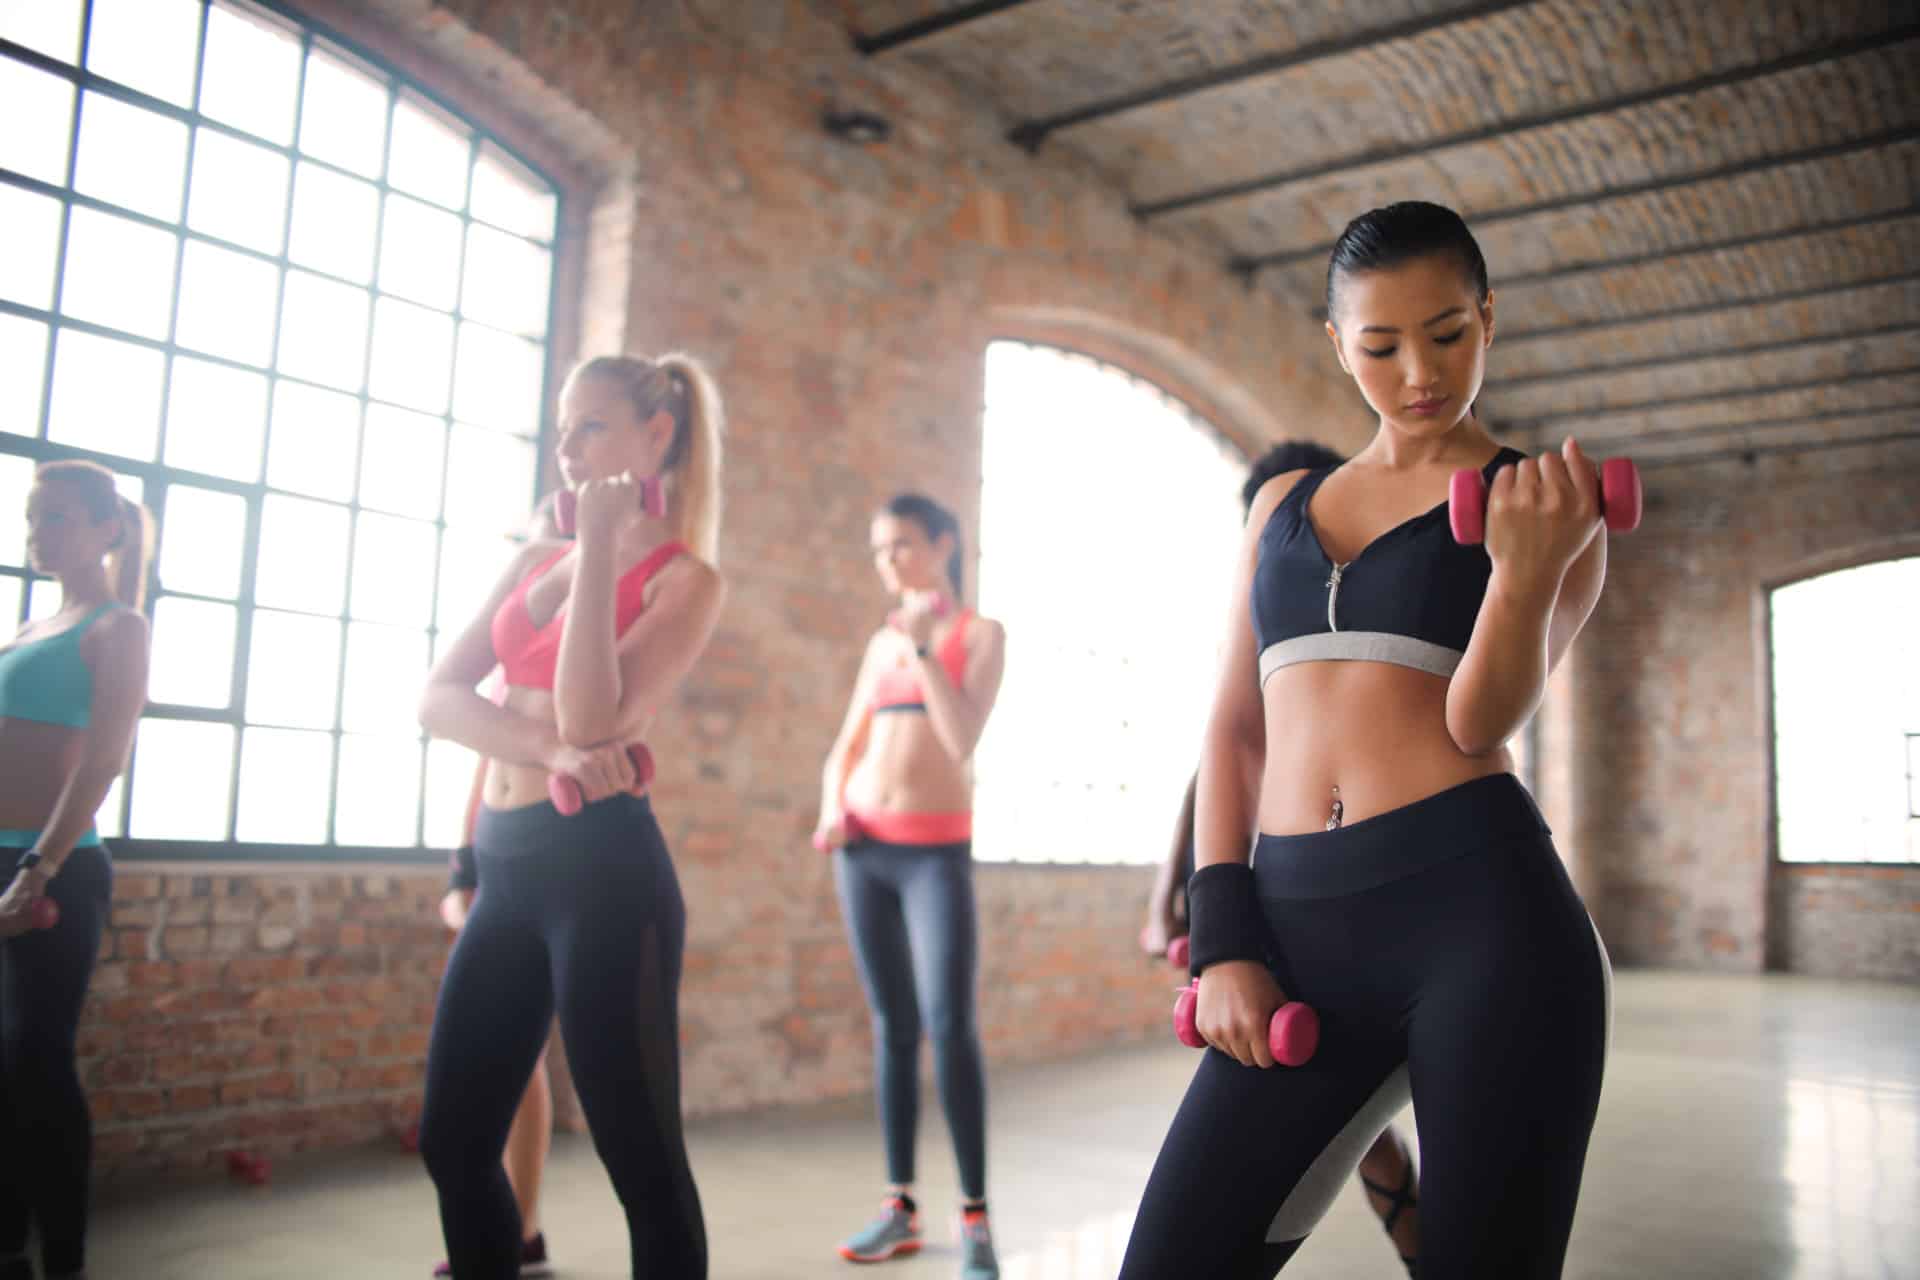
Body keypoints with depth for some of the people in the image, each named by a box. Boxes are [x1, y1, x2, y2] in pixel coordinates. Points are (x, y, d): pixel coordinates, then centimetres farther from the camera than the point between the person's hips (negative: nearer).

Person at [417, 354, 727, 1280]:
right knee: (453, 1144, 14)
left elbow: (591, 717, -18)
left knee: (641, 1158, 1)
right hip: (509, 867, 7)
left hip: (604, 866, -7)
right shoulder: (534, 563, 15)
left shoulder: (684, 578, -4)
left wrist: (601, 550, -14)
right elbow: (439, 699, 3)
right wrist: (547, 747, -15)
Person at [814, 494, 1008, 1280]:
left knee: (950, 1026, -14)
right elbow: (844, 750, 16)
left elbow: (961, 738, -14)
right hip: (864, 848, 5)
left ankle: (974, 1216, -5)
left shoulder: (980, 634, 0)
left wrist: (922, 647, -13)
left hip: (936, 854, -4)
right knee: (893, 1026, 6)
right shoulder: (882, 642, 13)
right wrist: (833, 810, -3)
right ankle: (900, 1207, 12)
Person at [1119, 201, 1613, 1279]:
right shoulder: (1284, 505, 18)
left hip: (1482, 912, -3)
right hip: (1298, 932, 3)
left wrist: (1527, 566, -26)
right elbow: (1236, 728, 13)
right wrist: (1225, 945, 2)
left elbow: (1481, 722, -6)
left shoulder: (1549, 505, 7)